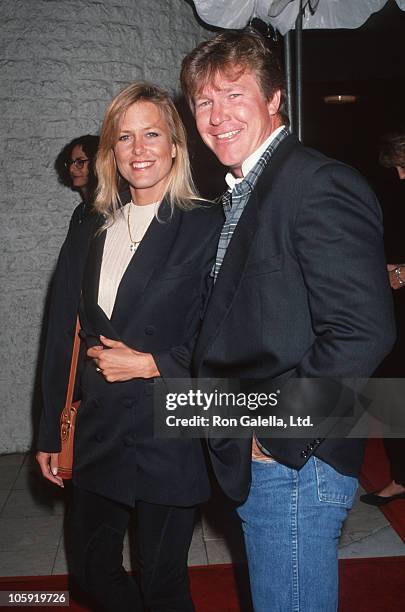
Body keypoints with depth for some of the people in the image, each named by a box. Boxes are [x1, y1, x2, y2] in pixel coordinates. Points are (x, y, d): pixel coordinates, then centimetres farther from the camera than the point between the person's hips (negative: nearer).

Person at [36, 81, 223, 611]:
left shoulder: (207, 228, -9)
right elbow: (62, 339, 8)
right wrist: (51, 434, 9)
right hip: (97, 435, 5)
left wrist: (149, 364, -14)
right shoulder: (89, 234, 7)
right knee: (91, 568, 20)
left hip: (170, 435, -5)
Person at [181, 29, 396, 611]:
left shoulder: (319, 184, -17)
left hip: (294, 462, -9)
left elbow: (364, 332, -25)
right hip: (255, 460, 9)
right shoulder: (243, 193, 14)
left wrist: (275, 428, -18)